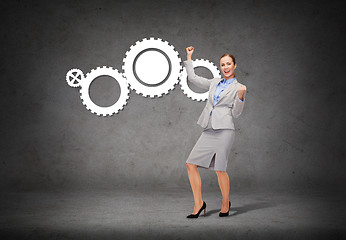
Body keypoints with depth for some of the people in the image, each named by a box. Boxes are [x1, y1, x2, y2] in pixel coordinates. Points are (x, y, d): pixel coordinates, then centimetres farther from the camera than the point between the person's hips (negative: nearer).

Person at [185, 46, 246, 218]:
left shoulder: (238, 87, 6)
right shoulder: (214, 83, 19)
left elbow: (236, 113, -1)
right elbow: (193, 78, 26)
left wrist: (240, 97, -15)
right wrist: (188, 58, 29)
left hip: (224, 130, -5)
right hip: (208, 131, 5)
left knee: (220, 169, -7)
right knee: (191, 164, -3)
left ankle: (225, 203, 17)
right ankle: (199, 203, 7)